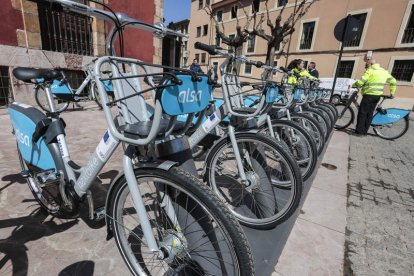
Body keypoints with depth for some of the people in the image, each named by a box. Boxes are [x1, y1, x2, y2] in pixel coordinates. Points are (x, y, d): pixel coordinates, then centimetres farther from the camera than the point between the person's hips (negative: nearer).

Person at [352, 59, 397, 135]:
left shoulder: (370, 70, -7)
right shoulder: (384, 71, 18)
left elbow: (361, 82, -18)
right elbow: (393, 81, 20)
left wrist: (353, 85, 1)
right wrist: (392, 93, 24)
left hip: (369, 95, -8)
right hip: (377, 95, 8)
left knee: (362, 113, -4)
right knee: (370, 113, 11)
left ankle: (359, 130, -5)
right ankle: (365, 131, 14)